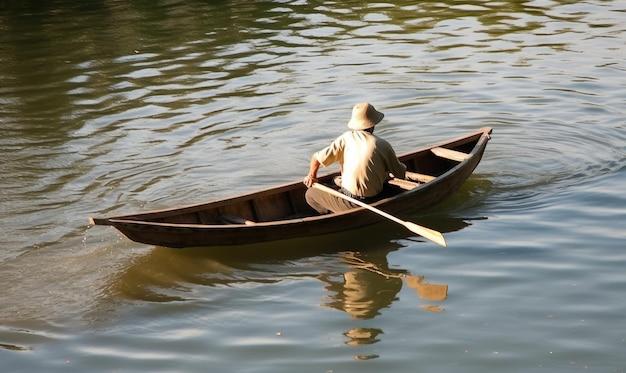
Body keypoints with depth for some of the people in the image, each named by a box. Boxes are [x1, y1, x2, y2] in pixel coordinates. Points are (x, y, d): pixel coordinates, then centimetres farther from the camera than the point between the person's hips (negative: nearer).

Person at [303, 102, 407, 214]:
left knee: (310, 194, 13)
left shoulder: (347, 138, -5)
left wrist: (311, 175, 15)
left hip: (350, 204, -4)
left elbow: (317, 158, -5)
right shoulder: (384, 145, -1)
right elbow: (401, 174, 9)